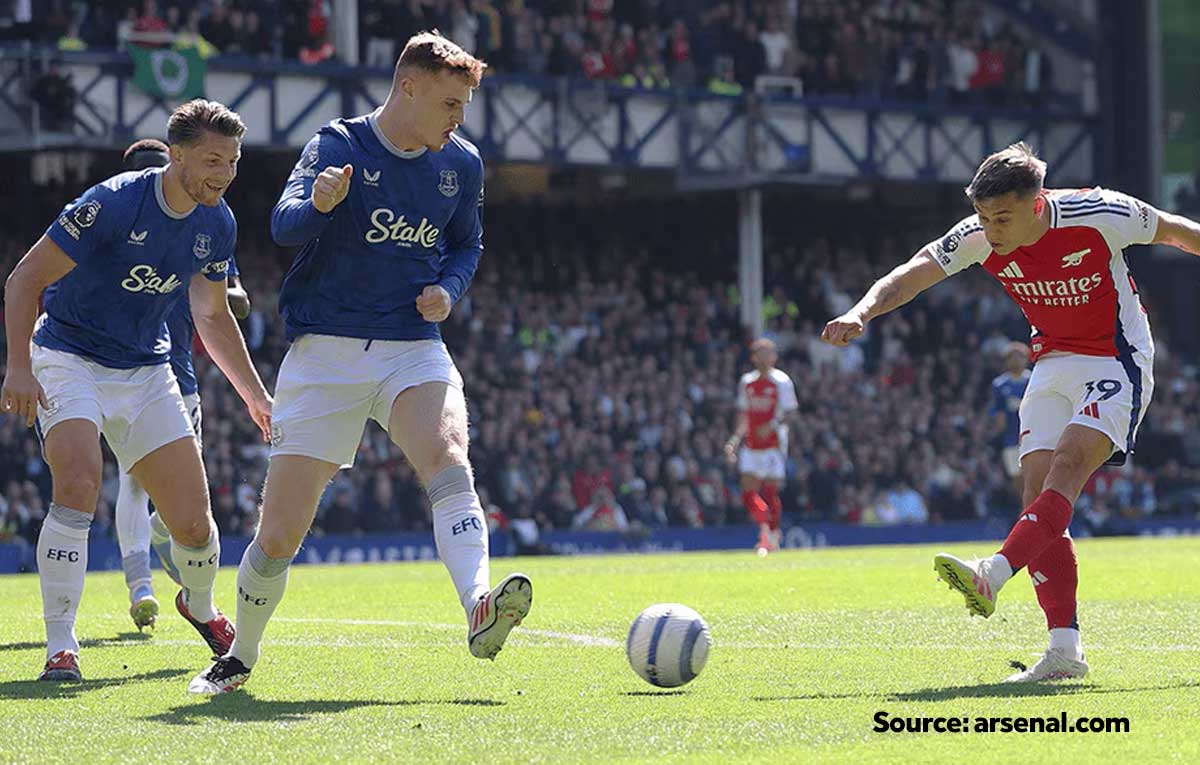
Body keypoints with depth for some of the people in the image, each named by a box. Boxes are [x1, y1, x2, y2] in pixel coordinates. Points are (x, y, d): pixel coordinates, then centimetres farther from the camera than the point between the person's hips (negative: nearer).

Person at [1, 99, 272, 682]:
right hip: (69, 357, -5)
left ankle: (199, 605, 32)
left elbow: (212, 317, 16)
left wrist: (255, 393, 14)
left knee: (194, 525, -3)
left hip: (147, 371, 5)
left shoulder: (217, 225, -1)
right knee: (78, 487, -29)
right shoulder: (112, 204, -21)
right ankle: (60, 648, -21)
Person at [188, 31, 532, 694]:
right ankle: (240, 657, 24)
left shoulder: (461, 165, 6)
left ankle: (480, 613, -48)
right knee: (279, 535, -1)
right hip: (325, 357, -2)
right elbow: (284, 226, -22)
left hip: (413, 350, 2)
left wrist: (448, 289, 1)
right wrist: (319, 203, -44)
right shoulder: (339, 147, -7)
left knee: (447, 461, -31)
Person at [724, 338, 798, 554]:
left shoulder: (781, 381, -4)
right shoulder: (746, 382, 12)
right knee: (748, 492, -5)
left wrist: (772, 425, -24)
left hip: (774, 444, -5)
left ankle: (773, 533, 12)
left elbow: (788, 413, -7)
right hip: (751, 445, 5)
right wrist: (735, 440, 10)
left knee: (770, 492, -4)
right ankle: (765, 529, 6)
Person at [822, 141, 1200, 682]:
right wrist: (861, 313, -34)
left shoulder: (1097, 216, -21)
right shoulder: (978, 238, -10)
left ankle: (992, 577, -40)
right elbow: (909, 276, -14)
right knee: (1038, 494, -8)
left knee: (1066, 467, -26)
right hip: (1052, 367, 5)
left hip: (1116, 365, -5)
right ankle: (1064, 651, -12)